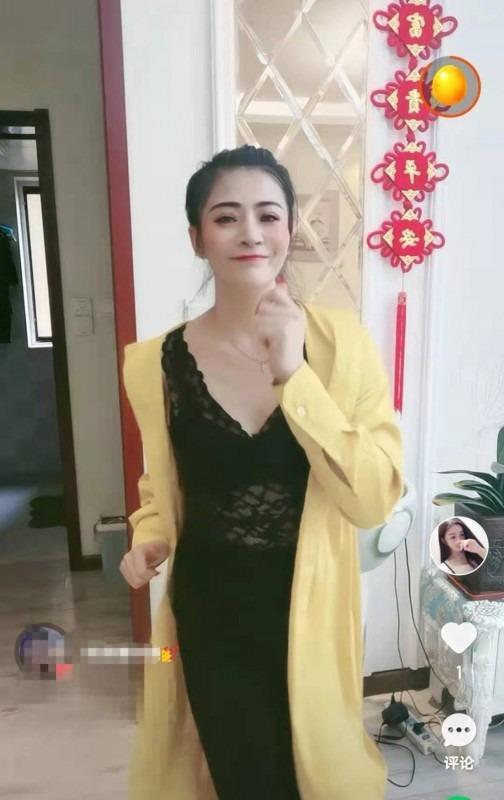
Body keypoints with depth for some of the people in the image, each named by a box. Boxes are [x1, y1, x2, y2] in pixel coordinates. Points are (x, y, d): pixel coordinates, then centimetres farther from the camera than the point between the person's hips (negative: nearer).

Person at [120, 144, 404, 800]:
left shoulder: (340, 341, -13)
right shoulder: (158, 362, -8)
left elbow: (374, 500, -20)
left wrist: (294, 374, -26)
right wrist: (150, 539, -11)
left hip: (310, 610, 0)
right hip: (210, 618, 1)